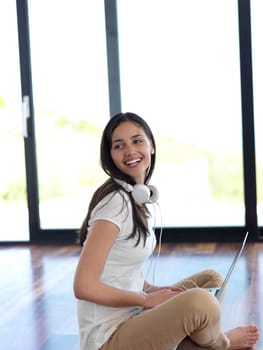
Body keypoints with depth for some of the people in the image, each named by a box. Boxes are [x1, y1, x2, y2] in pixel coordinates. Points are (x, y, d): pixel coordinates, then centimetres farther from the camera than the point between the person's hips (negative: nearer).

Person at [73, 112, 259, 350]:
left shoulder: (140, 197, 9)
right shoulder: (116, 201, -19)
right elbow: (84, 286, -23)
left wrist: (153, 289, 0)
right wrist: (148, 298, -13)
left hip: (132, 318, 9)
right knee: (200, 302, -27)